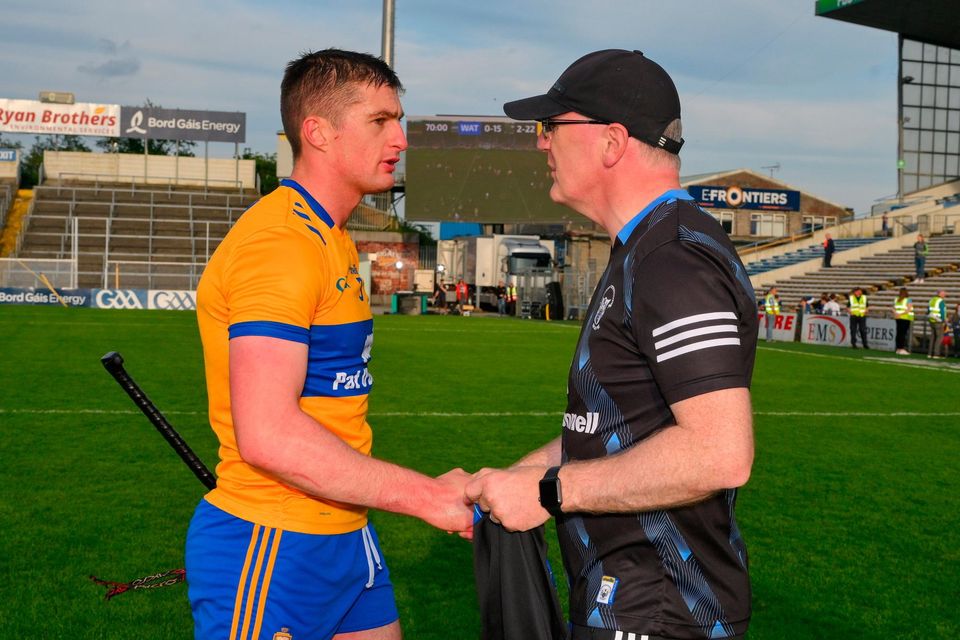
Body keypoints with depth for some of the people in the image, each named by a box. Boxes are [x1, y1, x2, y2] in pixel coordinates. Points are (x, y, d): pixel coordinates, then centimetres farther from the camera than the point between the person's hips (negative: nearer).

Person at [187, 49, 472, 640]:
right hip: (272, 550, -9)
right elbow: (267, 434, -29)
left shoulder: (331, 238, 13)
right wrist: (428, 496, -24)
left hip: (346, 536, 9)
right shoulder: (282, 241, -20)